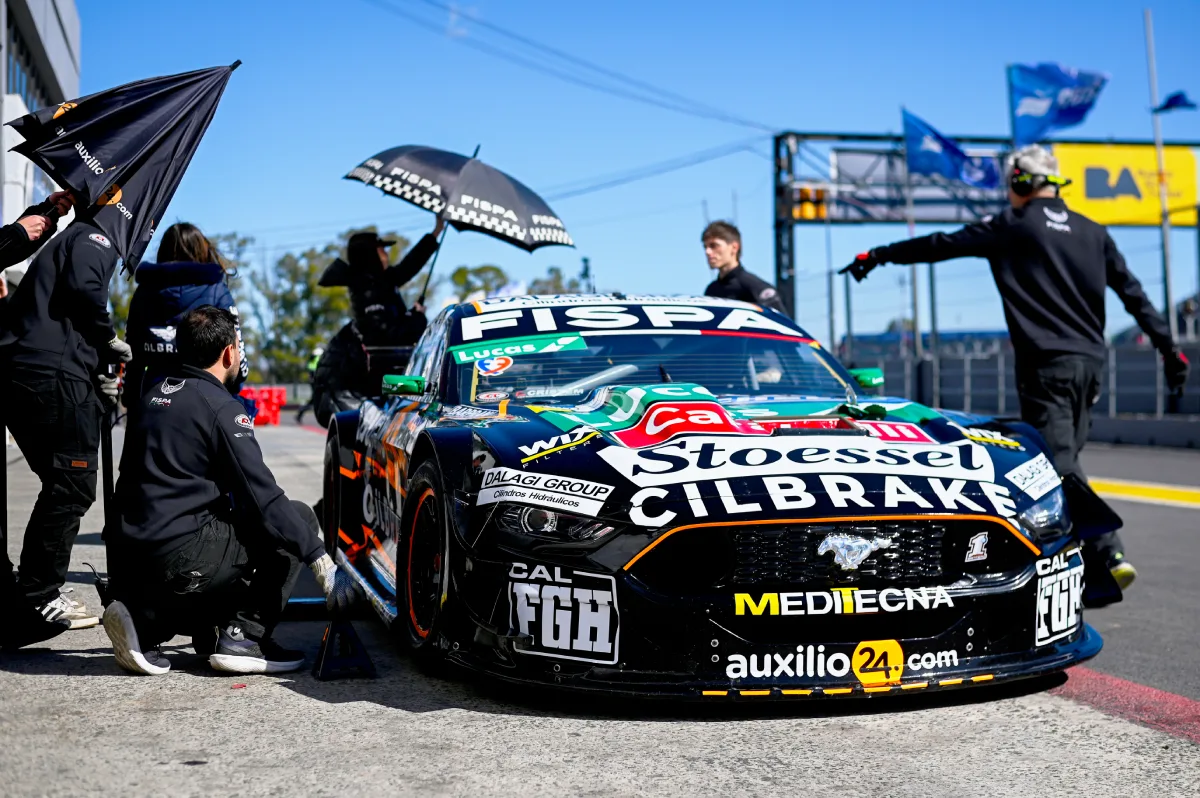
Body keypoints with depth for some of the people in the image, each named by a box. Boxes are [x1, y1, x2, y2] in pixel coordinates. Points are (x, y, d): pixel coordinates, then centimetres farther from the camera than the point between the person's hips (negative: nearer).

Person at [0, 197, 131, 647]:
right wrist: (109, 339, 0)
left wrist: (94, 378, 17)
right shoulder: (93, 240, 4)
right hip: (54, 377, -10)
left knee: (64, 486, 15)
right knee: (71, 488, -7)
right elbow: (83, 289, -16)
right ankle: (38, 600, -7)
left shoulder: (64, 244, 32)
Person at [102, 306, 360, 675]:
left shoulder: (154, 396, 16)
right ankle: (243, 636, -3)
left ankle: (143, 619, 9)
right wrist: (322, 561, -8)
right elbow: (264, 501, -12)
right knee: (300, 517, 2)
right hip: (180, 560, -8)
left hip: (126, 561, 8)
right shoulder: (221, 408, -9)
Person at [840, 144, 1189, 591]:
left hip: (1046, 362, -7)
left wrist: (877, 256, 12)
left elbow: (941, 245, 3)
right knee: (1064, 461, 15)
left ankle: (1109, 554, -17)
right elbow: (1134, 293, 14)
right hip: (1090, 360, 7)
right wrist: (1169, 348, 17)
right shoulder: (1092, 232, 15)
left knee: (1059, 466, -7)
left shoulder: (1013, 227, 0)